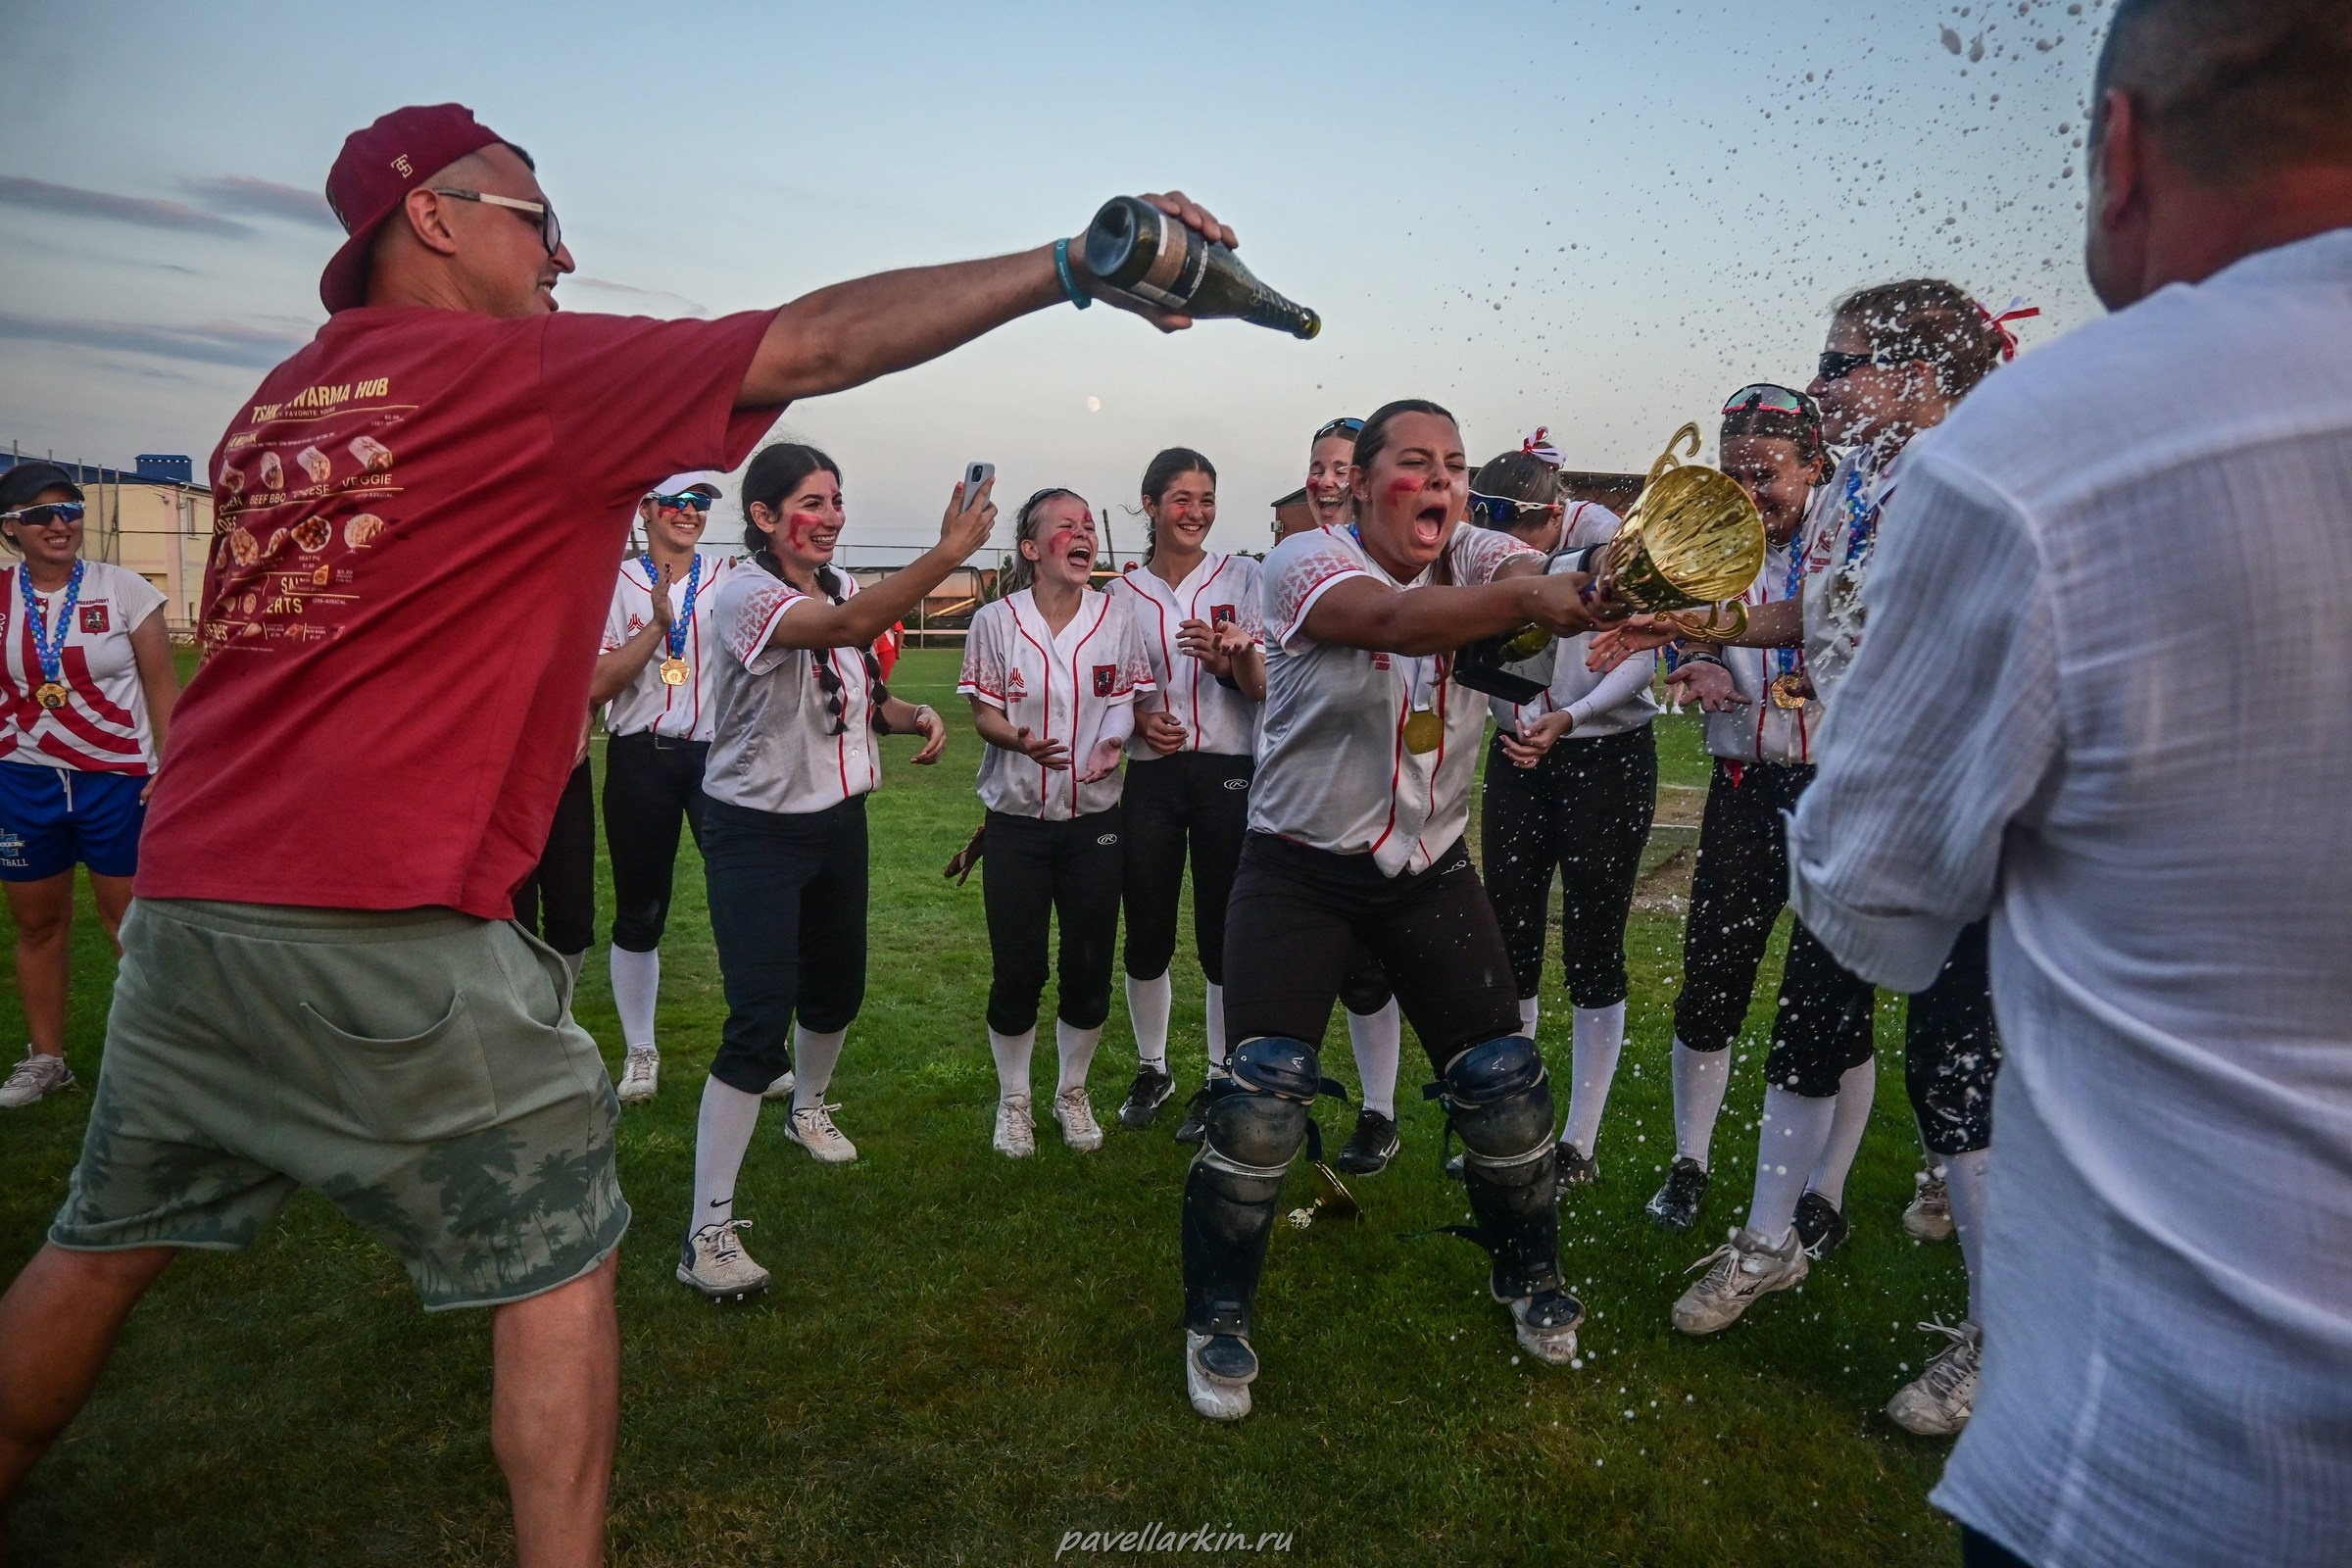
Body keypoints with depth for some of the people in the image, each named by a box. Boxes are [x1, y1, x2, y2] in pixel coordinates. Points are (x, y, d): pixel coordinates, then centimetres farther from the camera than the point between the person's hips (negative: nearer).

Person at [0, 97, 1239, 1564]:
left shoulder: (283, 393, 14)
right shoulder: (525, 370, -6)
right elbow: (819, 343, -10)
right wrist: (1077, 261, -7)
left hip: (181, 894, 8)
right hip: (382, 925, -7)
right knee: (558, 1253, 7)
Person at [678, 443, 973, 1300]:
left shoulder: (841, 586, 4)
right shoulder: (746, 595, -20)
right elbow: (848, 627, -40)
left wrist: (916, 716, -5)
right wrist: (948, 554, -48)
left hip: (838, 820, 8)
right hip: (757, 833, -7)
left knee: (836, 989, 20)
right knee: (760, 1023, -12)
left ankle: (808, 1106, 50)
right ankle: (708, 1229, -3)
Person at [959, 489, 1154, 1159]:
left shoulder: (1116, 619, -1)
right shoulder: (996, 620, -6)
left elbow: (1127, 702, 4)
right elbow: (984, 712, -2)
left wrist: (1113, 740, -18)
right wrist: (1021, 740, -24)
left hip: (1096, 819, 2)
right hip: (1016, 822, -2)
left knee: (1089, 966, 7)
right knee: (1017, 970, 4)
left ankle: (1073, 1092, 31)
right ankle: (1013, 1100, 26)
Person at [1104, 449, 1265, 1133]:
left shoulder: (1243, 577, 2)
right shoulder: (1124, 594, 7)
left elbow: (1265, 687, -2)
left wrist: (1230, 657, -23)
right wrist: (1138, 720, -8)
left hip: (1228, 774, -2)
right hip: (1150, 777, 2)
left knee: (1224, 936, 3)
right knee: (1148, 935, 7)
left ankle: (1222, 1079, 20)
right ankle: (1152, 1070, 27)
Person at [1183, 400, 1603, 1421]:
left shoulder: (1478, 560, -2)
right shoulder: (1307, 559, -14)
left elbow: (1556, 580, -25)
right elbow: (1390, 618, -36)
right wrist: (1526, 601, -52)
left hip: (1431, 869, 4)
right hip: (1299, 868, -4)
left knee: (1505, 1082, 6)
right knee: (1260, 1098, -9)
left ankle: (1527, 1276, 36)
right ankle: (1217, 1318, 15)